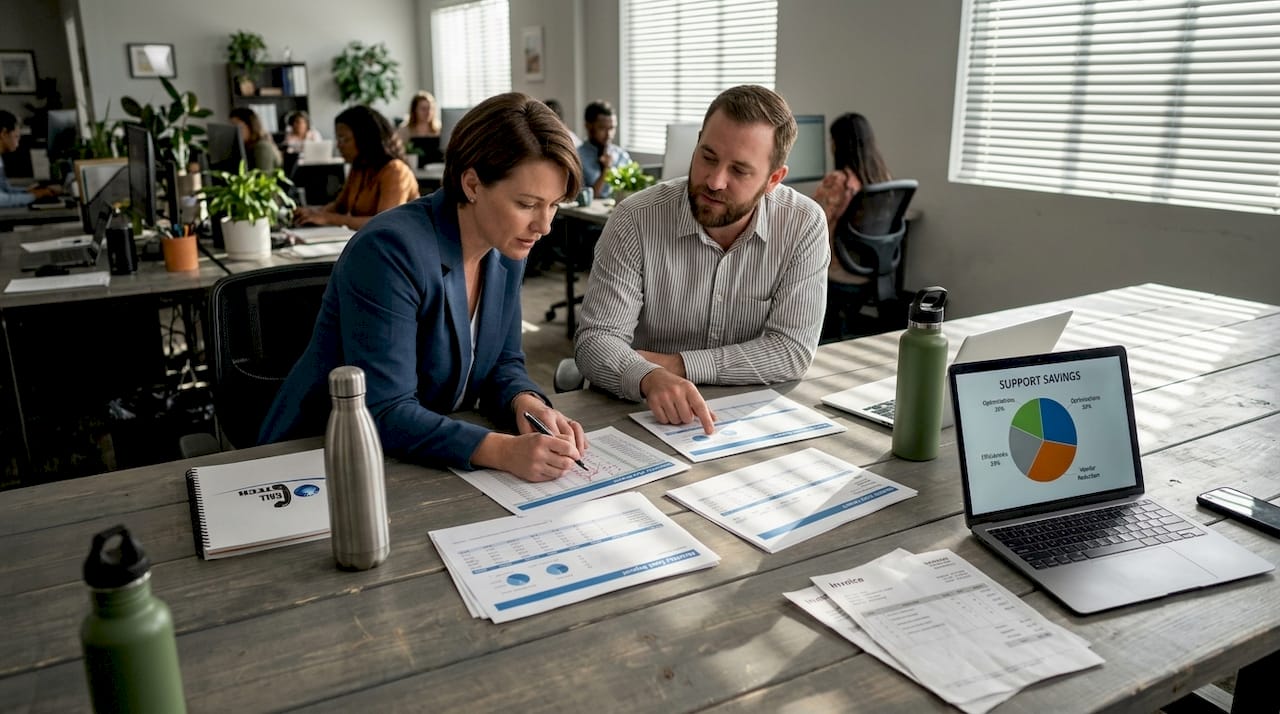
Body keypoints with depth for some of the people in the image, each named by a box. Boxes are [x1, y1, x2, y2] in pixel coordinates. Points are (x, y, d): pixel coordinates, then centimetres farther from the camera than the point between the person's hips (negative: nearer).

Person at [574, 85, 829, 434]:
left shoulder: (804, 225, -9)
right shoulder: (635, 221, -13)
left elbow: (792, 350, -11)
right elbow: (596, 340, -16)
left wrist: (677, 365, -17)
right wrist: (650, 378, -37)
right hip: (641, 413, -1)